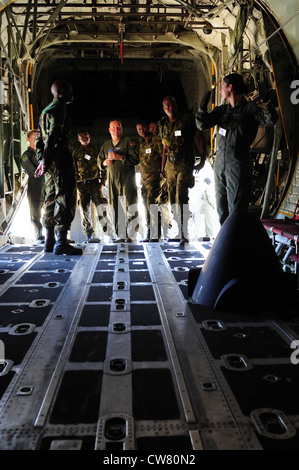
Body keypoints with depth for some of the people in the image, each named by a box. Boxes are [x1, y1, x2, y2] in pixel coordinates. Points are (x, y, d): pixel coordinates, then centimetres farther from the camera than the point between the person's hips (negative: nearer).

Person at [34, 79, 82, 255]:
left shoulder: (46, 110, 24)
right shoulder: (59, 109, -7)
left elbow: (39, 137, 23)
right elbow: (53, 135, -17)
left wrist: (42, 159, 19)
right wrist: (46, 160, -20)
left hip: (50, 160, 10)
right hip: (60, 158, -10)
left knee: (52, 198, 12)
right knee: (66, 197, -11)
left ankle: (50, 241, 16)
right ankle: (61, 243, -14)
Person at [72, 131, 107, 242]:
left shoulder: (96, 151, 12)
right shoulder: (76, 153, 14)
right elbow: (73, 169, 13)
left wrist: (103, 180, 3)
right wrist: (75, 182, 3)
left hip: (95, 183, -1)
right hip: (81, 184, 1)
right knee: (84, 209, 1)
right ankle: (88, 233, 10)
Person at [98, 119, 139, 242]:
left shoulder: (129, 142, 3)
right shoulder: (106, 145, 19)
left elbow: (135, 159, -8)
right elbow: (99, 160, 26)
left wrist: (119, 157, -16)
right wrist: (104, 163, 3)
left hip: (127, 179, -5)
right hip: (112, 180, 5)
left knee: (129, 207, -9)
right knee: (115, 208, 3)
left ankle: (132, 234, -5)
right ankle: (120, 235, 9)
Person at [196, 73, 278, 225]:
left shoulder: (250, 108, -4)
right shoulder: (221, 110, 12)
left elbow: (270, 121, -16)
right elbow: (202, 125, 7)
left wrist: (266, 102, -30)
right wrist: (202, 108, -9)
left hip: (238, 163, -6)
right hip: (220, 161, 7)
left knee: (236, 208, -5)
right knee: (221, 207, 15)